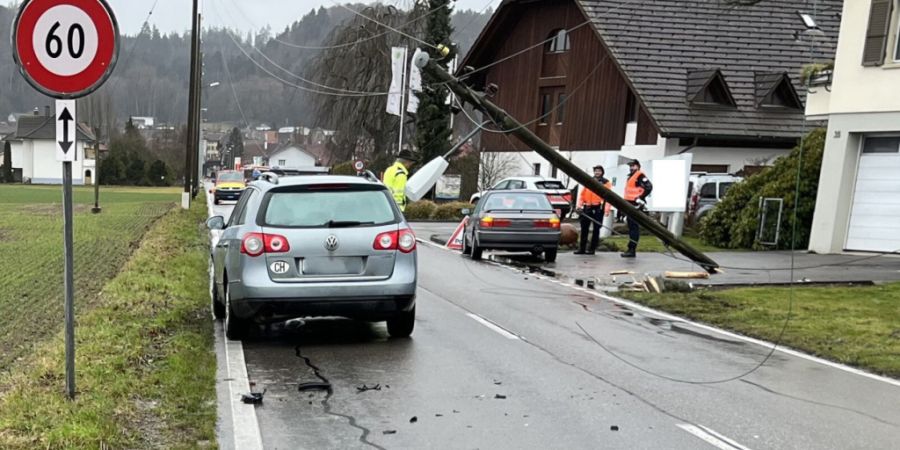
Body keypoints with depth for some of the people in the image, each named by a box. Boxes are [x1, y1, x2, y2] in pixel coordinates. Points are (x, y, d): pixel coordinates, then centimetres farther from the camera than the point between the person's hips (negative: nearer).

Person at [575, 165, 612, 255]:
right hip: (587, 208, 4)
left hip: (598, 208, -4)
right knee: (584, 228, 4)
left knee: (596, 229, 2)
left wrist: (607, 209, -17)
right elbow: (582, 194, 13)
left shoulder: (606, 183, 2)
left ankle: (592, 249, 6)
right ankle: (581, 248, 9)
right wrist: (579, 205, 2)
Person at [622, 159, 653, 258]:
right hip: (630, 204, 10)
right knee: (631, 227, 11)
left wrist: (640, 198, -18)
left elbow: (649, 187, -20)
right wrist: (625, 203, 26)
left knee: (634, 227, -11)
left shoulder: (640, 176, -8)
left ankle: (632, 249, -12)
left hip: (636, 205, -10)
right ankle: (631, 250, 15)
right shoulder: (630, 177, 22)